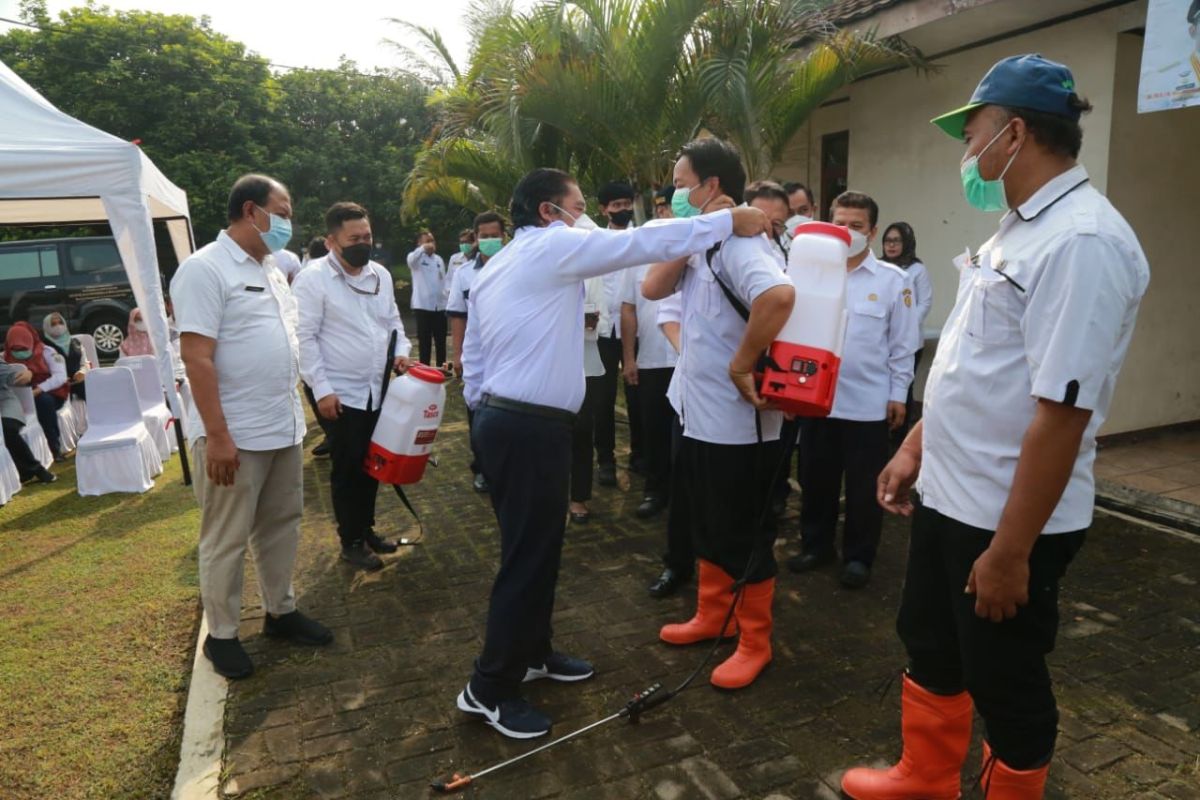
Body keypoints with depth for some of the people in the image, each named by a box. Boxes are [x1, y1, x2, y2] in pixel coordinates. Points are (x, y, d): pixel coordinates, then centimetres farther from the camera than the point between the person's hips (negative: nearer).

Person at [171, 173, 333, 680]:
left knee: (281, 525, 17)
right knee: (226, 541, 6)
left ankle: (280, 611, 33)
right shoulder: (205, 269, -13)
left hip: (283, 428, 8)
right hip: (234, 435, -8)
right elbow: (196, 358, -19)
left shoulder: (270, 270, 13)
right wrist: (217, 435, -21)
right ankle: (221, 635, 22)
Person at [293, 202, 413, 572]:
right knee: (347, 470, 5)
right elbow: (304, 338, -14)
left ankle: (367, 529, 33)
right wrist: (321, 389, -18)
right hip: (341, 393, -6)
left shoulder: (380, 274, 8)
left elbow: (393, 321, 18)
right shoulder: (312, 279, -12)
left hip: (378, 390, 6)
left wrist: (401, 351, -1)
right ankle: (351, 541, 20)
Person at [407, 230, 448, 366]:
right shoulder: (416, 257, -3)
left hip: (440, 306, 5)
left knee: (441, 340, 10)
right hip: (423, 306, -5)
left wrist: (447, 302, 10)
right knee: (424, 341, 0)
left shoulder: (439, 259, 13)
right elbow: (411, 260, -29)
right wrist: (423, 248, -46)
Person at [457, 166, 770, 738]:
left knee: (536, 548, 18)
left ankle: (530, 653, 33)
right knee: (528, 556, -2)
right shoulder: (553, 246, -9)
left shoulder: (494, 269, 18)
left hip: (503, 420, 10)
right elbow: (642, 242, -12)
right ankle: (489, 689, 10)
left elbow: (472, 358, 17)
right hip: (531, 428, -10)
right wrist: (729, 221, -5)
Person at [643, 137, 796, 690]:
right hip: (699, 416, 10)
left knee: (744, 536, 6)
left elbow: (779, 295, -38)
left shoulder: (740, 243, -20)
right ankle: (711, 616, 40)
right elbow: (653, 288, 3)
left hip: (738, 424, -10)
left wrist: (742, 364, -27)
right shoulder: (702, 245, 10)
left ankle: (754, 642, 24)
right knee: (707, 527, 22)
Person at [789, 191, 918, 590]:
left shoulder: (892, 280, -3)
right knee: (816, 479, 15)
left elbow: (902, 345, 0)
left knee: (863, 486, 10)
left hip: (869, 403, -2)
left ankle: (858, 556, 26)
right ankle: (815, 545, 32)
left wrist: (898, 395, -1)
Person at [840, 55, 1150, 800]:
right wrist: (914, 450, 15)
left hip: (1007, 520, -9)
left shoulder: (1082, 241, -22)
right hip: (947, 495, 9)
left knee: (1005, 682, 12)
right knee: (930, 649, 24)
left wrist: (1011, 550, -23)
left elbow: (1061, 411, -26)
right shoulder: (1017, 228, 9)